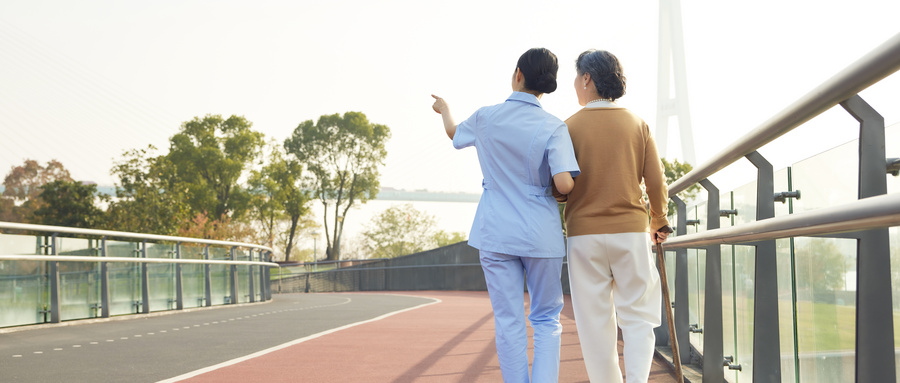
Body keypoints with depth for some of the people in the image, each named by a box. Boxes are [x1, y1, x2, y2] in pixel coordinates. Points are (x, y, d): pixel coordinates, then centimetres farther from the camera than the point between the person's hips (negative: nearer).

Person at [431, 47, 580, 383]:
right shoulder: (552, 127, -8)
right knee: (546, 318, 10)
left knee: (508, 322, 5)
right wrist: (555, 185, 6)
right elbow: (565, 184, -19)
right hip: (541, 235, -1)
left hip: (496, 233, 2)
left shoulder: (486, 117, 0)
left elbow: (454, 133, 23)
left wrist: (444, 110, 45)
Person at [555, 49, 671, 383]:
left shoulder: (570, 126, -3)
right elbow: (656, 182, 2)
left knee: (595, 323, 7)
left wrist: (563, 194, 17)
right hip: (631, 230, 1)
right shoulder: (637, 124, 3)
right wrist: (658, 222, 18)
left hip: (584, 233, -1)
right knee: (637, 318, 7)